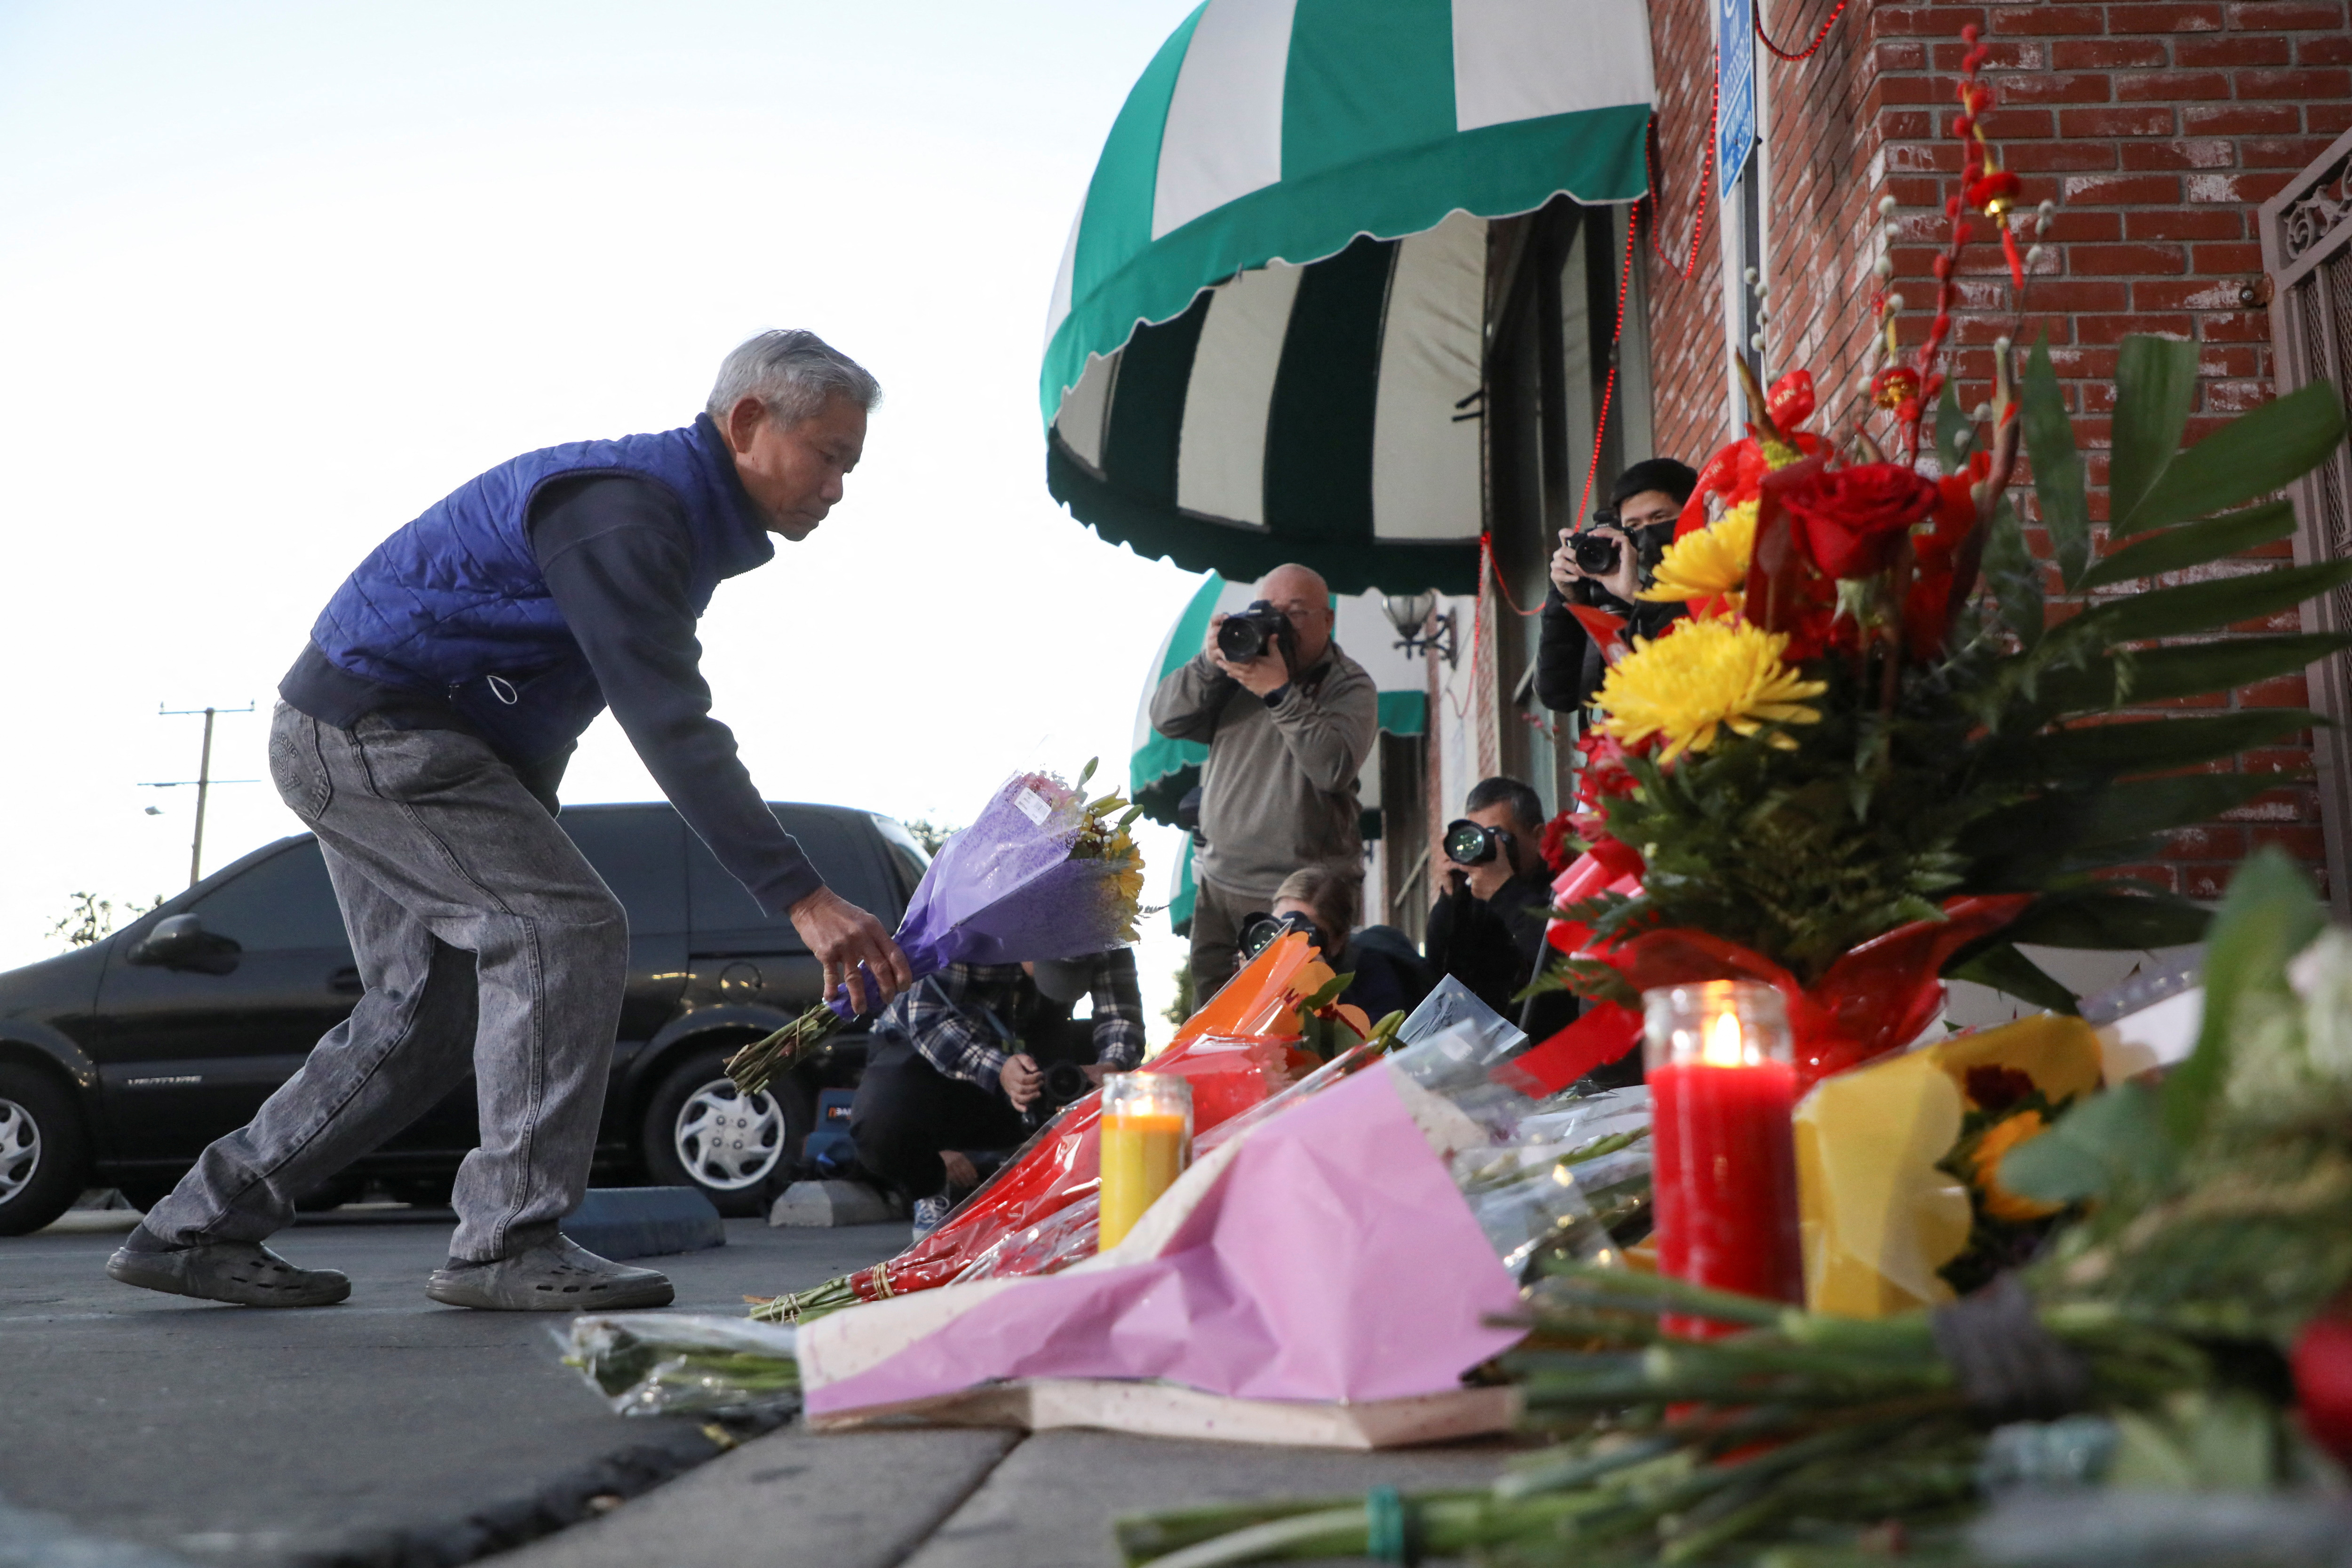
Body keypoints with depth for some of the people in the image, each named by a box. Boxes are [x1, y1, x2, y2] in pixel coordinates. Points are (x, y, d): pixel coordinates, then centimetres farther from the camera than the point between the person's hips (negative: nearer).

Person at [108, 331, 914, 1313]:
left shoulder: (673, 512, 12)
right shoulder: (624, 512, -22)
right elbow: (671, 729, -32)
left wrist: (522, 839, 14)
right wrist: (802, 898, -36)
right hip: (372, 728, -11)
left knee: (429, 1018, 10)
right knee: (569, 933, -18)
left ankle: (199, 1227, 18)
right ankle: (509, 1241, -12)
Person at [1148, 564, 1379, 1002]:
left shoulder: (1349, 686, -5)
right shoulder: (1239, 666, 9)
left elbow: (1335, 768, -21)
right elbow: (1165, 719, 0)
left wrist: (1281, 691, -26)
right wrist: (1209, 661, -15)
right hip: (1218, 883, 5)